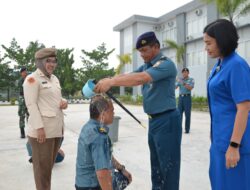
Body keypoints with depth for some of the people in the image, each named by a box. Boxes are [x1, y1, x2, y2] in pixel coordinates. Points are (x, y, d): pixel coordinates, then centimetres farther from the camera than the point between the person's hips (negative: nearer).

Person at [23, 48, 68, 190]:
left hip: (57, 129, 8)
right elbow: (31, 104, -14)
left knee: (50, 164, 18)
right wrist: (39, 127, -20)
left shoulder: (55, 79, 16)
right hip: (42, 130, -7)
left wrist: (64, 102, 2)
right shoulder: (32, 79, -7)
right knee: (42, 166, 3)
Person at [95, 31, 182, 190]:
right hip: (154, 120, 9)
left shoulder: (166, 64, -18)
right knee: (156, 163, 20)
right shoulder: (146, 66, 11)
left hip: (167, 120, -9)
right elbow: (128, 76, 2)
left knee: (168, 165, 2)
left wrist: (111, 82, -33)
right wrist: (106, 81, -14)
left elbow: (140, 78, -32)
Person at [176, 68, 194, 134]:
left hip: (187, 97, -3)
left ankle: (187, 129, 6)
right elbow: (175, 87, 2)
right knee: (179, 113, 3)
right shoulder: (180, 79, 11)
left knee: (187, 114, 0)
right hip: (180, 97, 3)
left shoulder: (191, 80, 1)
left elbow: (190, 88, -13)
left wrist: (183, 83, -23)